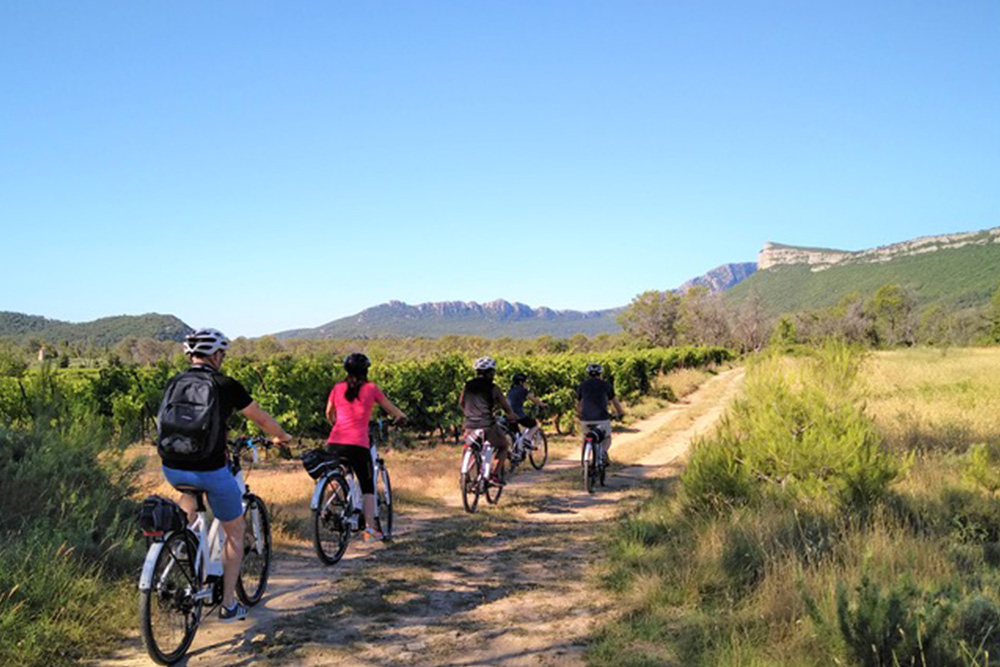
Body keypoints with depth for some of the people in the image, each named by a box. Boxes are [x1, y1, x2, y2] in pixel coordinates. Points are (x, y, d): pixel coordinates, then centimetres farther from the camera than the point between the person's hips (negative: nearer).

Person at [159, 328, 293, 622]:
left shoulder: (174, 383, 9)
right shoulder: (226, 385, -3)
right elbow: (263, 420, 8)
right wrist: (281, 437, 30)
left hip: (172, 468, 5)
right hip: (211, 471, -4)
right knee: (235, 532, 16)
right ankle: (229, 604, 20)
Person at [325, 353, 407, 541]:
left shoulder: (337, 388, 11)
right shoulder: (371, 388, 4)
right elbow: (390, 409, 16)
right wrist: (401, 416, 38)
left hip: (334, 444, 3)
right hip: (358, 445, -2)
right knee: (367, 487, 10)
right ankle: (369, 529, 5)